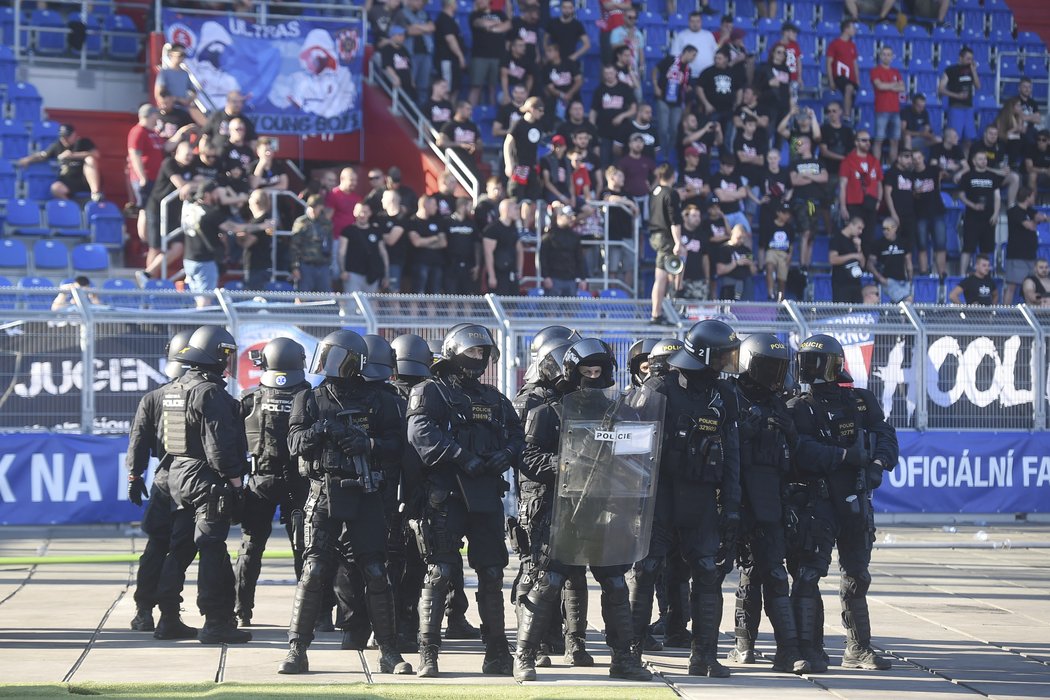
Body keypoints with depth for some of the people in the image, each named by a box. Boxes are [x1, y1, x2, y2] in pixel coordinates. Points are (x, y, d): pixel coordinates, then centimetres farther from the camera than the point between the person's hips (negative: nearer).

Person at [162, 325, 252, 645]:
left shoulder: (172, 390, 13)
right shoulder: (210, 393, -16)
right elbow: (219, 444, -20)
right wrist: (235, 479, -16)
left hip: (178, 474, 9)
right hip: (207, 477, -9)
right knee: (212, 550, -6)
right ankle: (215, 623, -4)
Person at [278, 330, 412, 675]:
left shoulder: (378, 402, 5)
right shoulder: (311, 400, 9)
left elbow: (396, 445, 0)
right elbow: (296, 444, -1)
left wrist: (367, 444, -16)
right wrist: (318, 431, -19)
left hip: (364, 496, 0)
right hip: (324, 495, 0)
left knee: (376, 574, 0)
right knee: (314, 572, -5)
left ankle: (389, 652, 8)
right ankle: (297, 650, 1)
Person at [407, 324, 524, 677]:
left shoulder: (493, 397, 21)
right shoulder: (431, 392, 2)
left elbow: (517, 433, 17)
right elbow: (421, 432, -14)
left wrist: (507, 454, -6)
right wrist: (462, 457, -22)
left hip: (487, 495, 5)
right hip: (446, 493, -5)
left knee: (491, 574, 7)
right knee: (439, 573, -6)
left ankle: (497, 651, 15)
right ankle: (428, 652, -2)